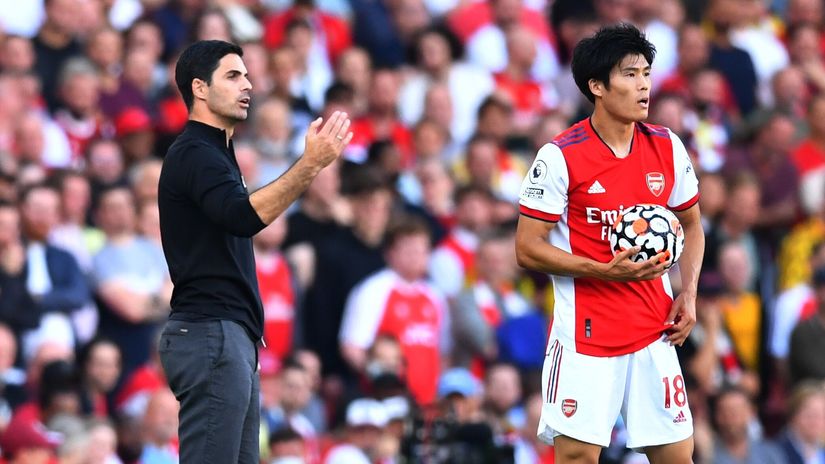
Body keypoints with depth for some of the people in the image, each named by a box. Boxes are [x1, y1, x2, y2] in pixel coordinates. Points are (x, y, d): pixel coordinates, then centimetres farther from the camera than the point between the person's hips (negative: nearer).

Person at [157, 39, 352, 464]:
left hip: (228, 337, 10)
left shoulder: (211, 154, 21)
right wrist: (310, 164, -35)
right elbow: (244, 217, -29)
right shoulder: (194, 154, -11)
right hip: (210, 337, -10)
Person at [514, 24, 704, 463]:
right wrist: (606, 271, -20)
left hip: (654, 332, 4)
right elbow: (528, 249, -8)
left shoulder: (668, 148, 5)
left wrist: (689, 292, 4)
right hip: (584, 334, -4)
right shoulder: (559, 157, -10)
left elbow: (691, 225, 20)